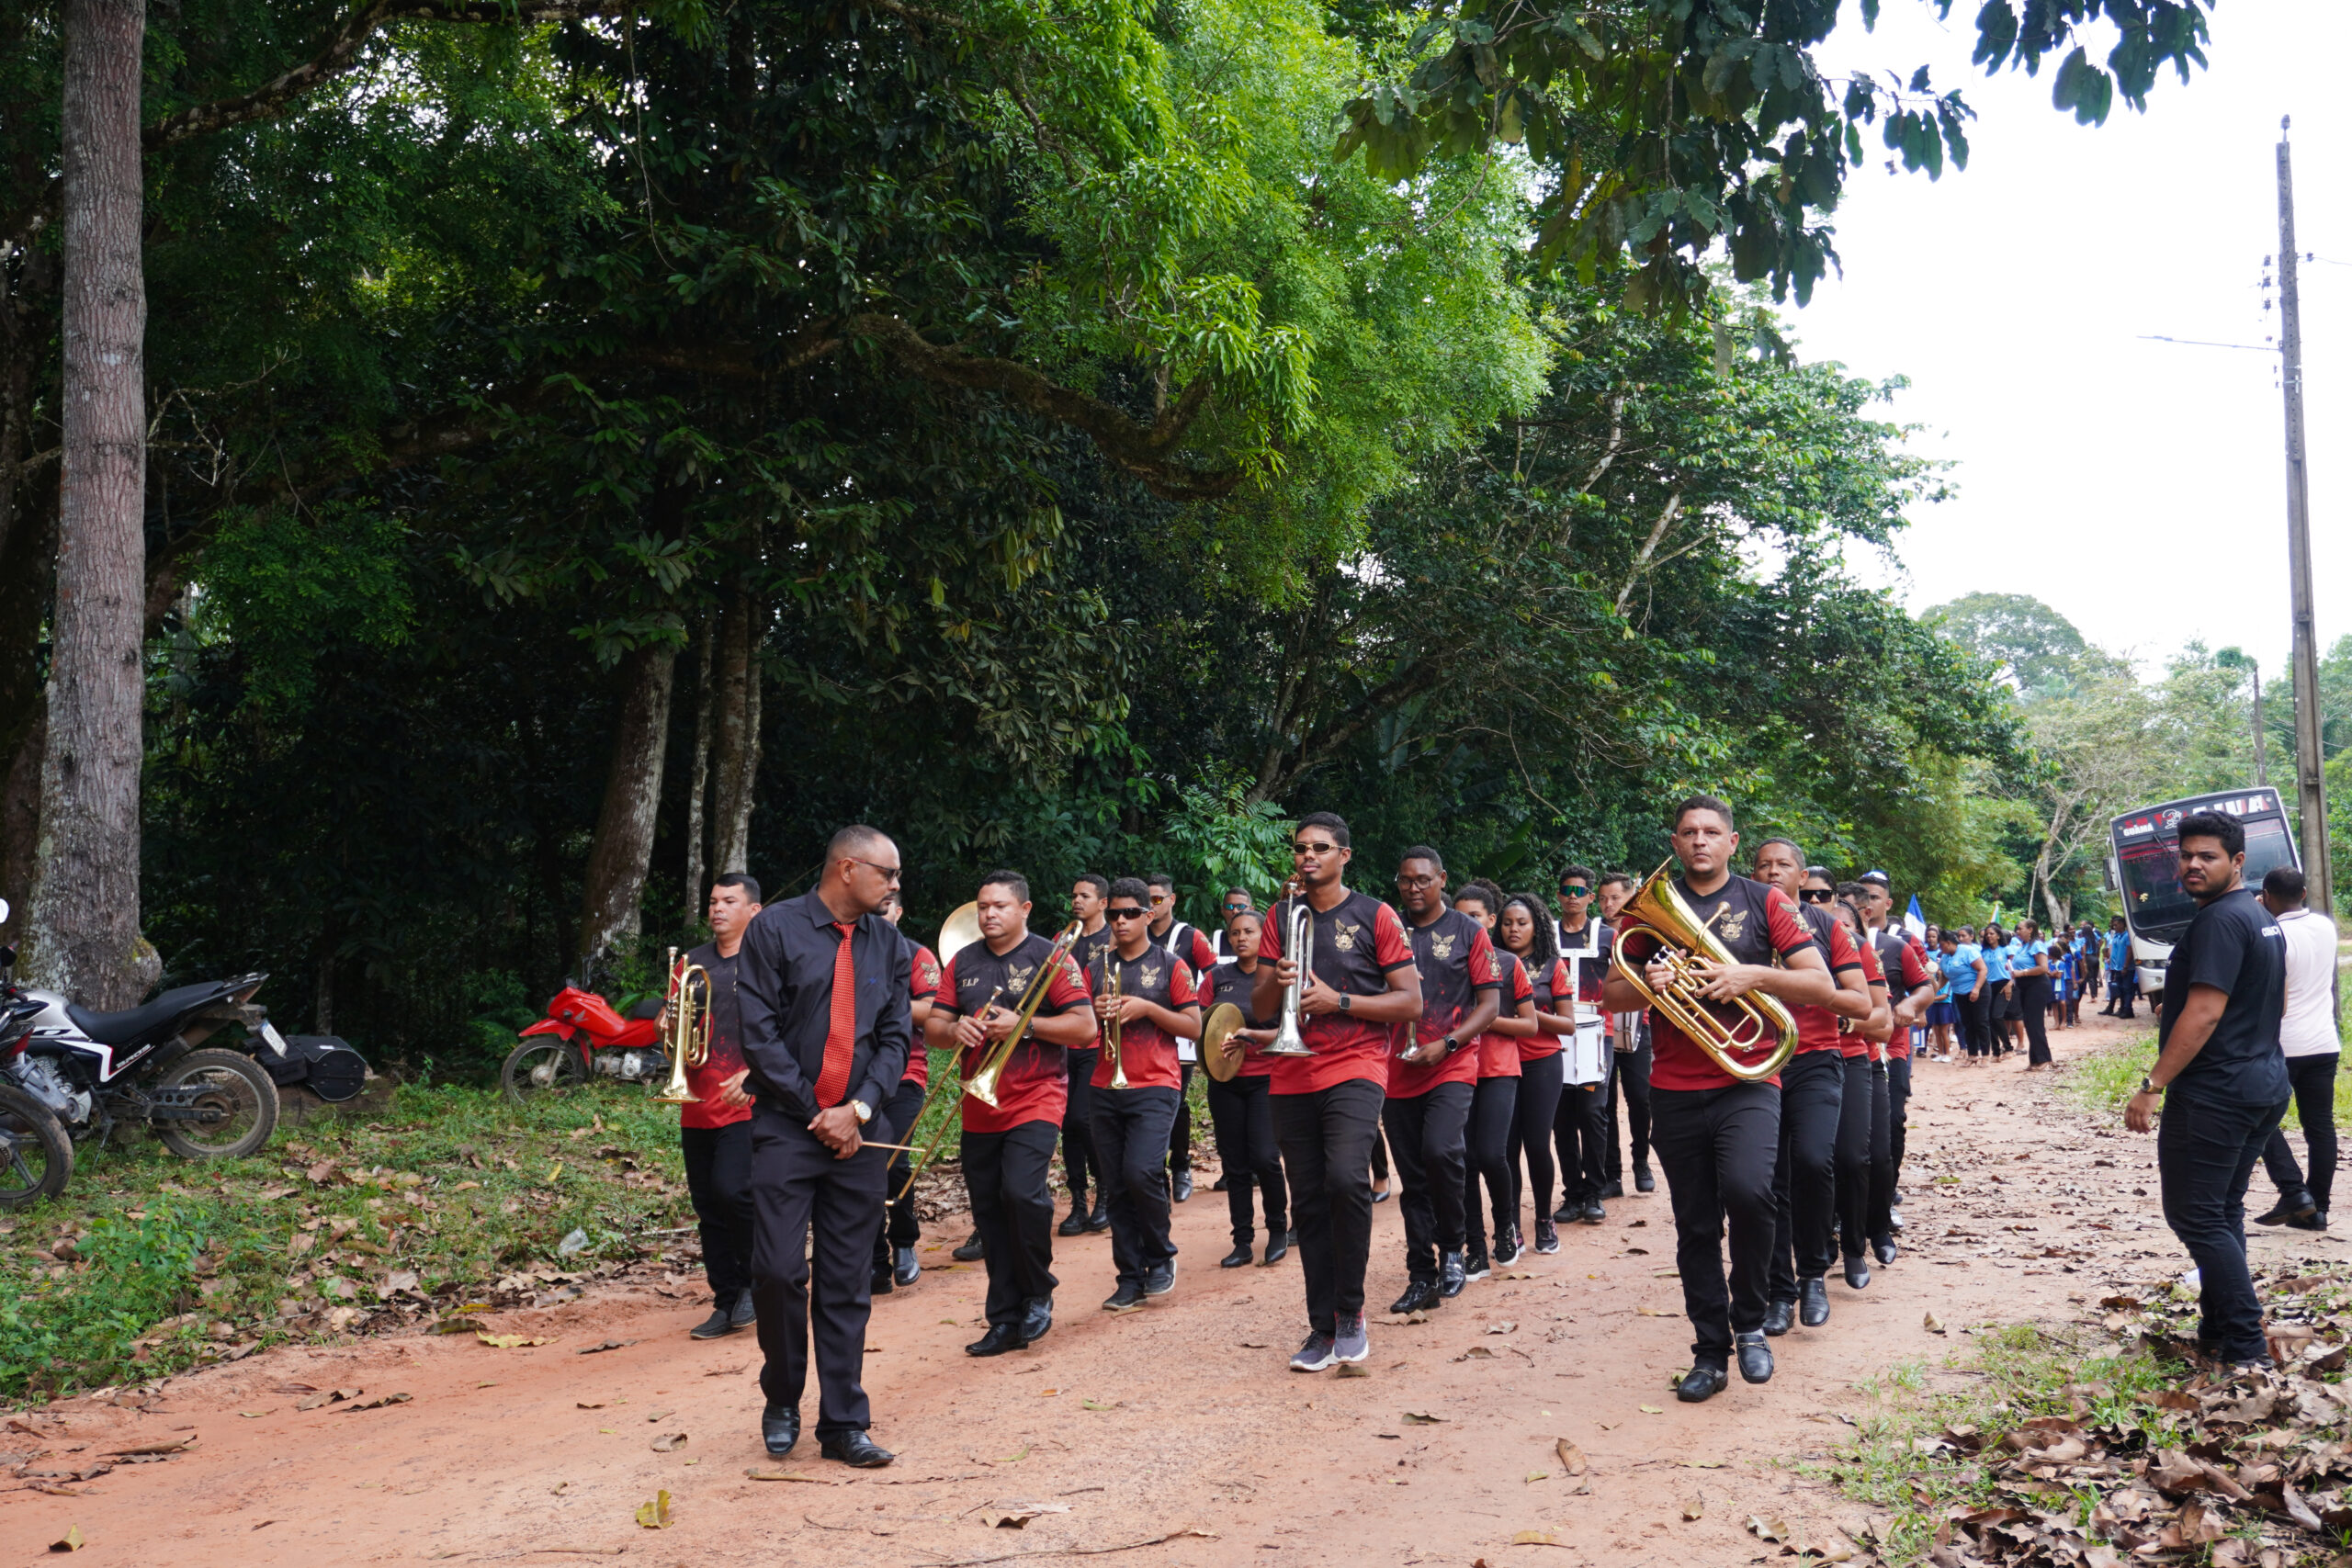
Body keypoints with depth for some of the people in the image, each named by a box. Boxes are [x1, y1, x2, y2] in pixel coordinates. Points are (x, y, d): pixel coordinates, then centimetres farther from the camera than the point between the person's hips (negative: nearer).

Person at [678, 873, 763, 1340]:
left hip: (746, 1104, -6)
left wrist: (750, 1075, -19)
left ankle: (752, 1281, 5)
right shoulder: (692, 963, 15)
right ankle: (727, 1304, 17)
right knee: (708, 1208, 7)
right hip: (698, 1106, 6)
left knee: (733, 1191, -18)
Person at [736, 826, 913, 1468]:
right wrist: (816, 1113, -8)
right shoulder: (775, 928, -2)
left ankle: (844, 1424, 11)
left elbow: (897, 1035, 8)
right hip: (786, 1126, -3)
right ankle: (782, 1402, 16)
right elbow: (760, 1033, -7)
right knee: (780, 1271, -7)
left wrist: (857, 1110, -7)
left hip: (858, 1132, 3)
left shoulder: (890, 945, 10)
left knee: (848, 1283, 4)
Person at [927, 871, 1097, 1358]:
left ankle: (1038, 1295, 1)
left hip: (1035, 1102, -5)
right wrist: (954, 1029, -12)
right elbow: (934, 1028, 11)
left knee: (1023, 1192, -22)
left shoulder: (1050, 958, -2)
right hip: (979, 1110, 5)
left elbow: (1085, 1027, -9)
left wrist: (1023, 1025, -18)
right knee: (988, 1210, 7)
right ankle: (1005, 1321, 17)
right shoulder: (962, 963, 12)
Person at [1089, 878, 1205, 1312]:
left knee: (1141, 1173, -19)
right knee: (1117, 1186, 3)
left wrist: (1146, 1007, -13)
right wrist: (1096, 1013, -5)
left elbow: (1194, 1027, -2)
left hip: (1154, 1086, -4)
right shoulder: (1099, 967, 13)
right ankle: (1131, 1278, 11)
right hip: (1106, 1089, 4)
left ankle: (1161, 1256, 4)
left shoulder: (1170, 965, 2)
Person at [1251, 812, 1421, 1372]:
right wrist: (1277, 980, -11)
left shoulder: (1375, 917, 1)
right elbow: (1260, 1007, 11)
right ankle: (1322, 1329, 14)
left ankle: (1350, 1313, -7)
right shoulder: (1281, 917, 12)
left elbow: (1411, 1002, -3)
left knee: (1346, 1179, -24)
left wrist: (1338, 999, -13)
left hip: (1355, 1067, -4)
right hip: (1292, 1076, 4)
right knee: (1308, 1202, 5)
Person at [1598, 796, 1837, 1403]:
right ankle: (1711, 1352, 20)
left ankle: (1750, 1323, -3)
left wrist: (1753, 974, -16)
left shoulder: (1765, 903, 5)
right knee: (1696, 1227, 7)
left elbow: (1822, 986, -1)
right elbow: (1610, 994, 9)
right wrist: (1646, 985, -13)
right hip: (1675, 1092, 3)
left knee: (1748, 1191, -26)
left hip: (1747, 1083, -3)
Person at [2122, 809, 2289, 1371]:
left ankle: (2245, 1348, -6)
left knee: (2194, 1215, -6)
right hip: (2266, 1084, 10)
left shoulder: (2219, 920, -18)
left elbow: (2205, 1012, -24)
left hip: (2214, 1089, -10)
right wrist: (2176, 1010, 27)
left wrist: (2152, 1086, -23)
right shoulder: (2264, 920, 14)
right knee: (2224, 1210, 16)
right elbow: (2278, 1004, 24)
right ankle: (2219, 1332, 22)